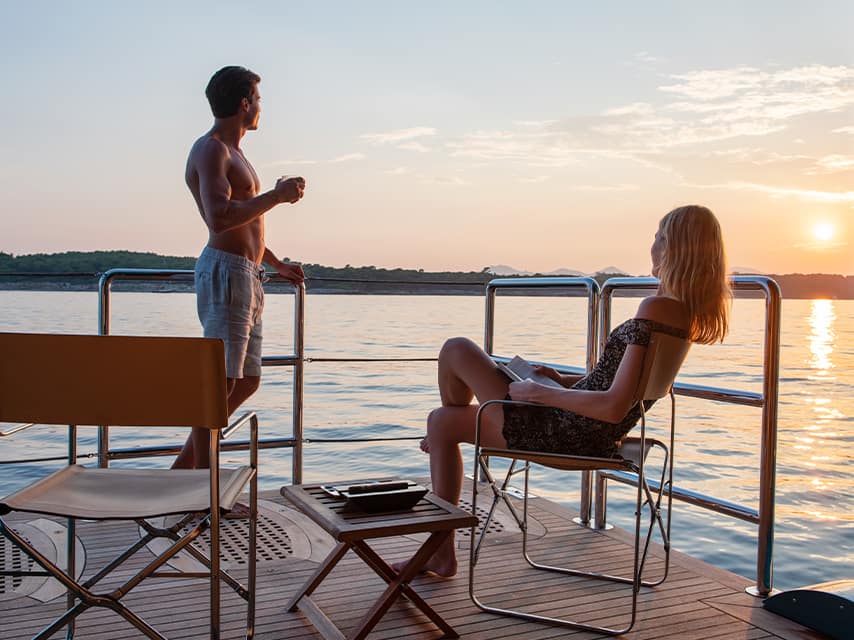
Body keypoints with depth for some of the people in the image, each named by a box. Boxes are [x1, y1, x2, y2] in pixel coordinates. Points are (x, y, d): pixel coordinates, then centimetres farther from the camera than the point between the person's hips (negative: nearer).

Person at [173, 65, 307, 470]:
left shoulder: (232, 152, 24)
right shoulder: (211, 149, -9)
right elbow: (219, 217, -25)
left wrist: (278, 265, 35)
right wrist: (277, 196, -17)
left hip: (247, 277, 10)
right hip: (225, 272, -10)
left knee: (247, 380, 12)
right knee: (220, 381, -9)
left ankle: (185, 464, 19)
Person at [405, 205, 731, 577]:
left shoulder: (655, 308, -25)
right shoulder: (687, 313, 5)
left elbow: (614, 407, -32)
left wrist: (539, 393, -19)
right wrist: (566, 382, 16)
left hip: (564, 435, -10)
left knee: (457, 350, 4)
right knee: (441, 422, 22)